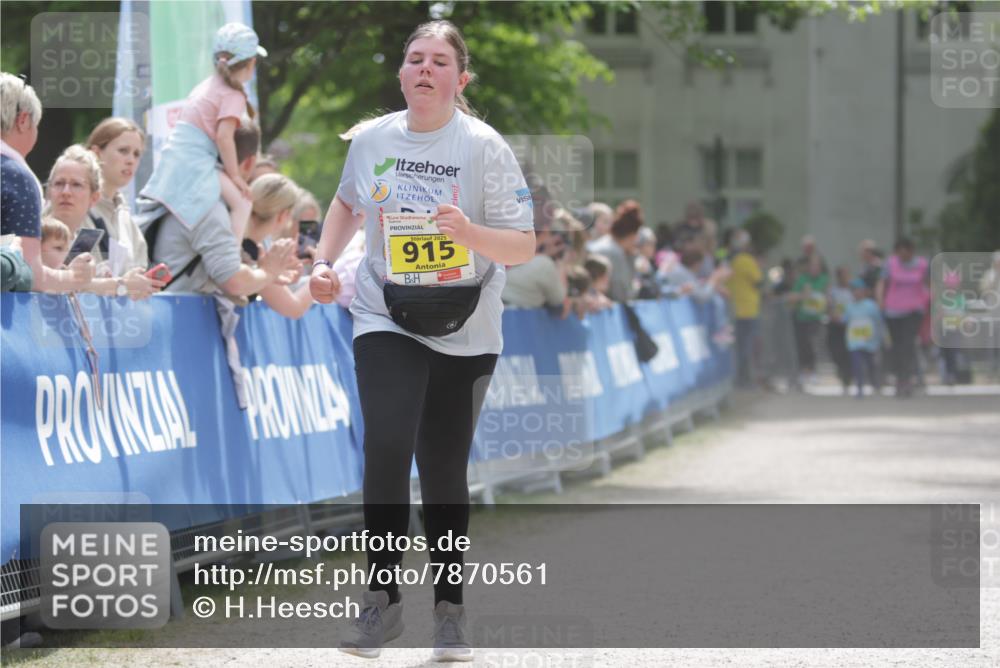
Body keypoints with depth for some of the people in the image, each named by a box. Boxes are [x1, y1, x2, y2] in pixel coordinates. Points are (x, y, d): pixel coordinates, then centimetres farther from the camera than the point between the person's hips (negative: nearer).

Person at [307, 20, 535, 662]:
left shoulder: (484, 147, -9)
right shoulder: (371, 139, 0)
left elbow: (525, 247, -10)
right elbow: (348, 203, 22)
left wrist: (468, 232, -28)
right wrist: (325, 261, 8)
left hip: (465, 335, -1)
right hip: (387, 323, 1)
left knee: (444, 472, 5)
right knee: (386, 446, -20)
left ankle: (450, 609, 21)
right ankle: (383, 598, -10)